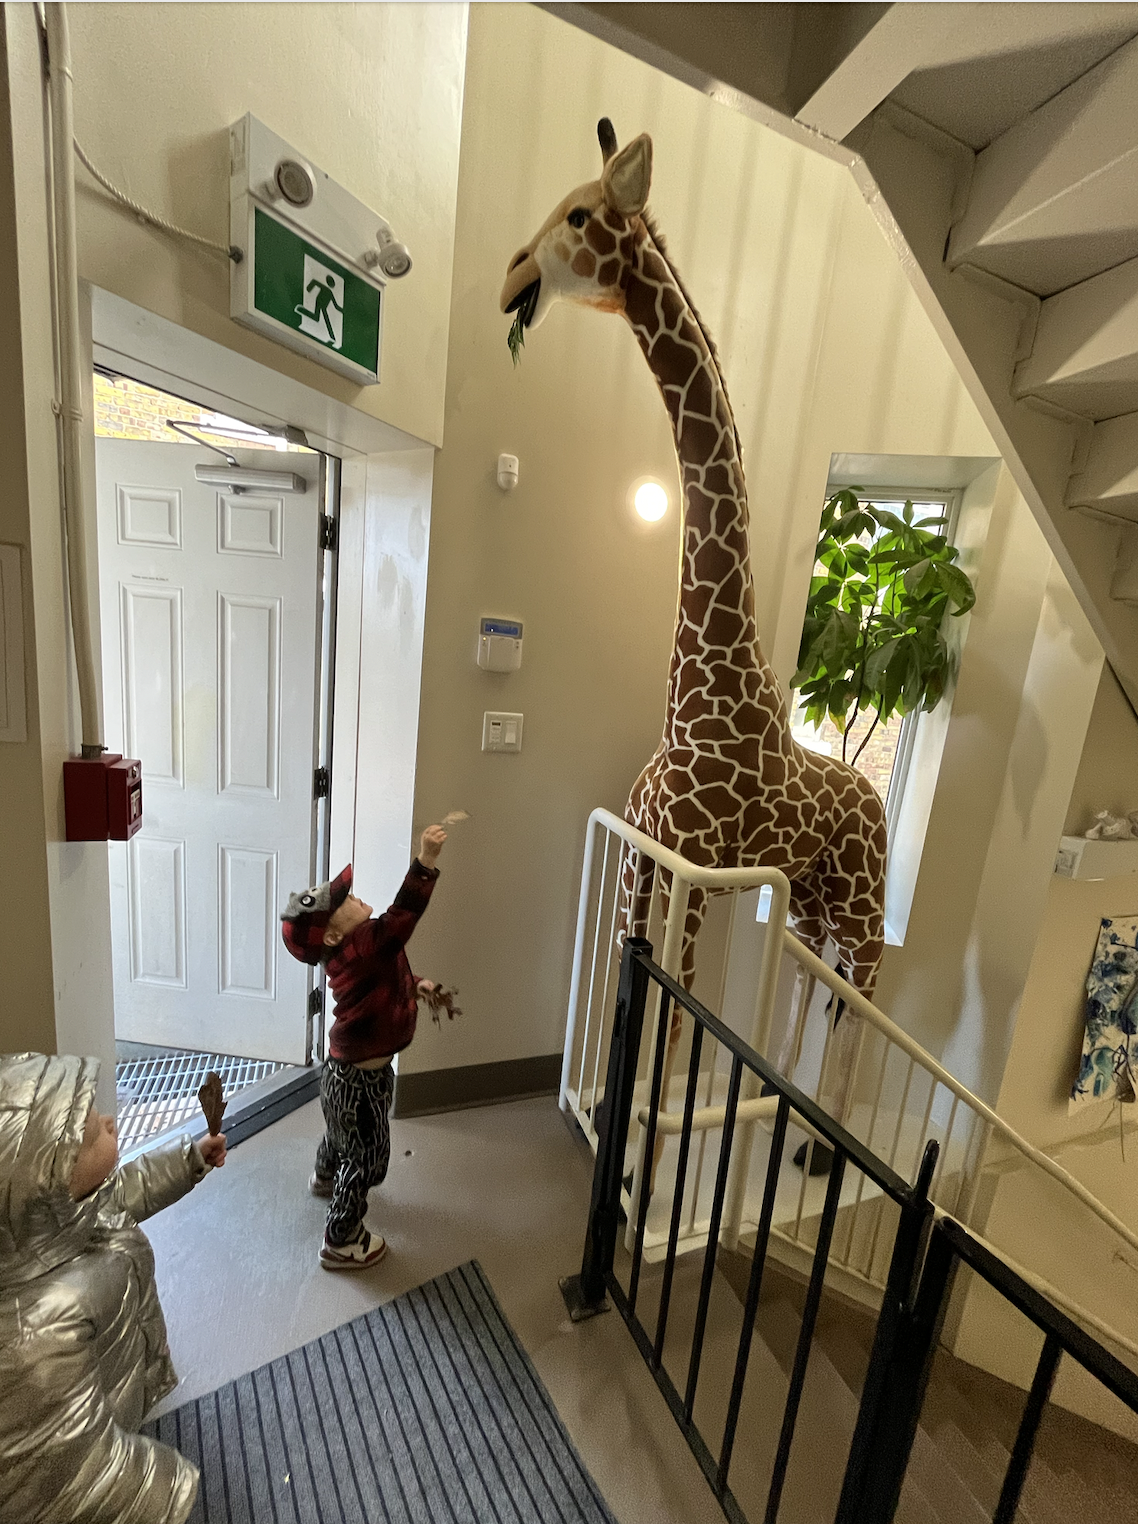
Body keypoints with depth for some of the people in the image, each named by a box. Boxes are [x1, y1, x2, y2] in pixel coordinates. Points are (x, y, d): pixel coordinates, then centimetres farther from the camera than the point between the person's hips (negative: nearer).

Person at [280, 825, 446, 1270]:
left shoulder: (355, 950, -5)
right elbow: (400, 918, -53)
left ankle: (325, 1178, 63)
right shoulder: (359, 948, -35)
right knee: (367, 1157, 12)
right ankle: (341, 1242, 33)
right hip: (360, 1079, -9)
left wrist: (413, 985, 6)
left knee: (342, 1130, 35)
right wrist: (427, 860, -59)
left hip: (349, 1068, 10)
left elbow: (383, 979, 17)